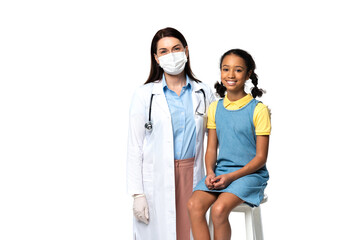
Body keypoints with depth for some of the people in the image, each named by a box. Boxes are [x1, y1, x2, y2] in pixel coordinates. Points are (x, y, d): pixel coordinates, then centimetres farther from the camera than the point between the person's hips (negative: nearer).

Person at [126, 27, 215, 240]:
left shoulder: (203, 93, 8)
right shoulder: (145, 95, 0)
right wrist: (137, 193, -6)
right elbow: (135, 147, -2)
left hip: (192, 177, 2)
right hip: (157, 181, -2)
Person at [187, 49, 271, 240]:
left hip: (250, 174, -4)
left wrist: (231, 176, -16)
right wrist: (210, 172, -8)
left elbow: (261, 157, -7)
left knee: (219, 209, -28)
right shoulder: (215, 108, 10)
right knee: (194, 205, -21)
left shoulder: (258, 109, -7)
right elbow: (211, 148, 11)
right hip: (220, 171, 5)